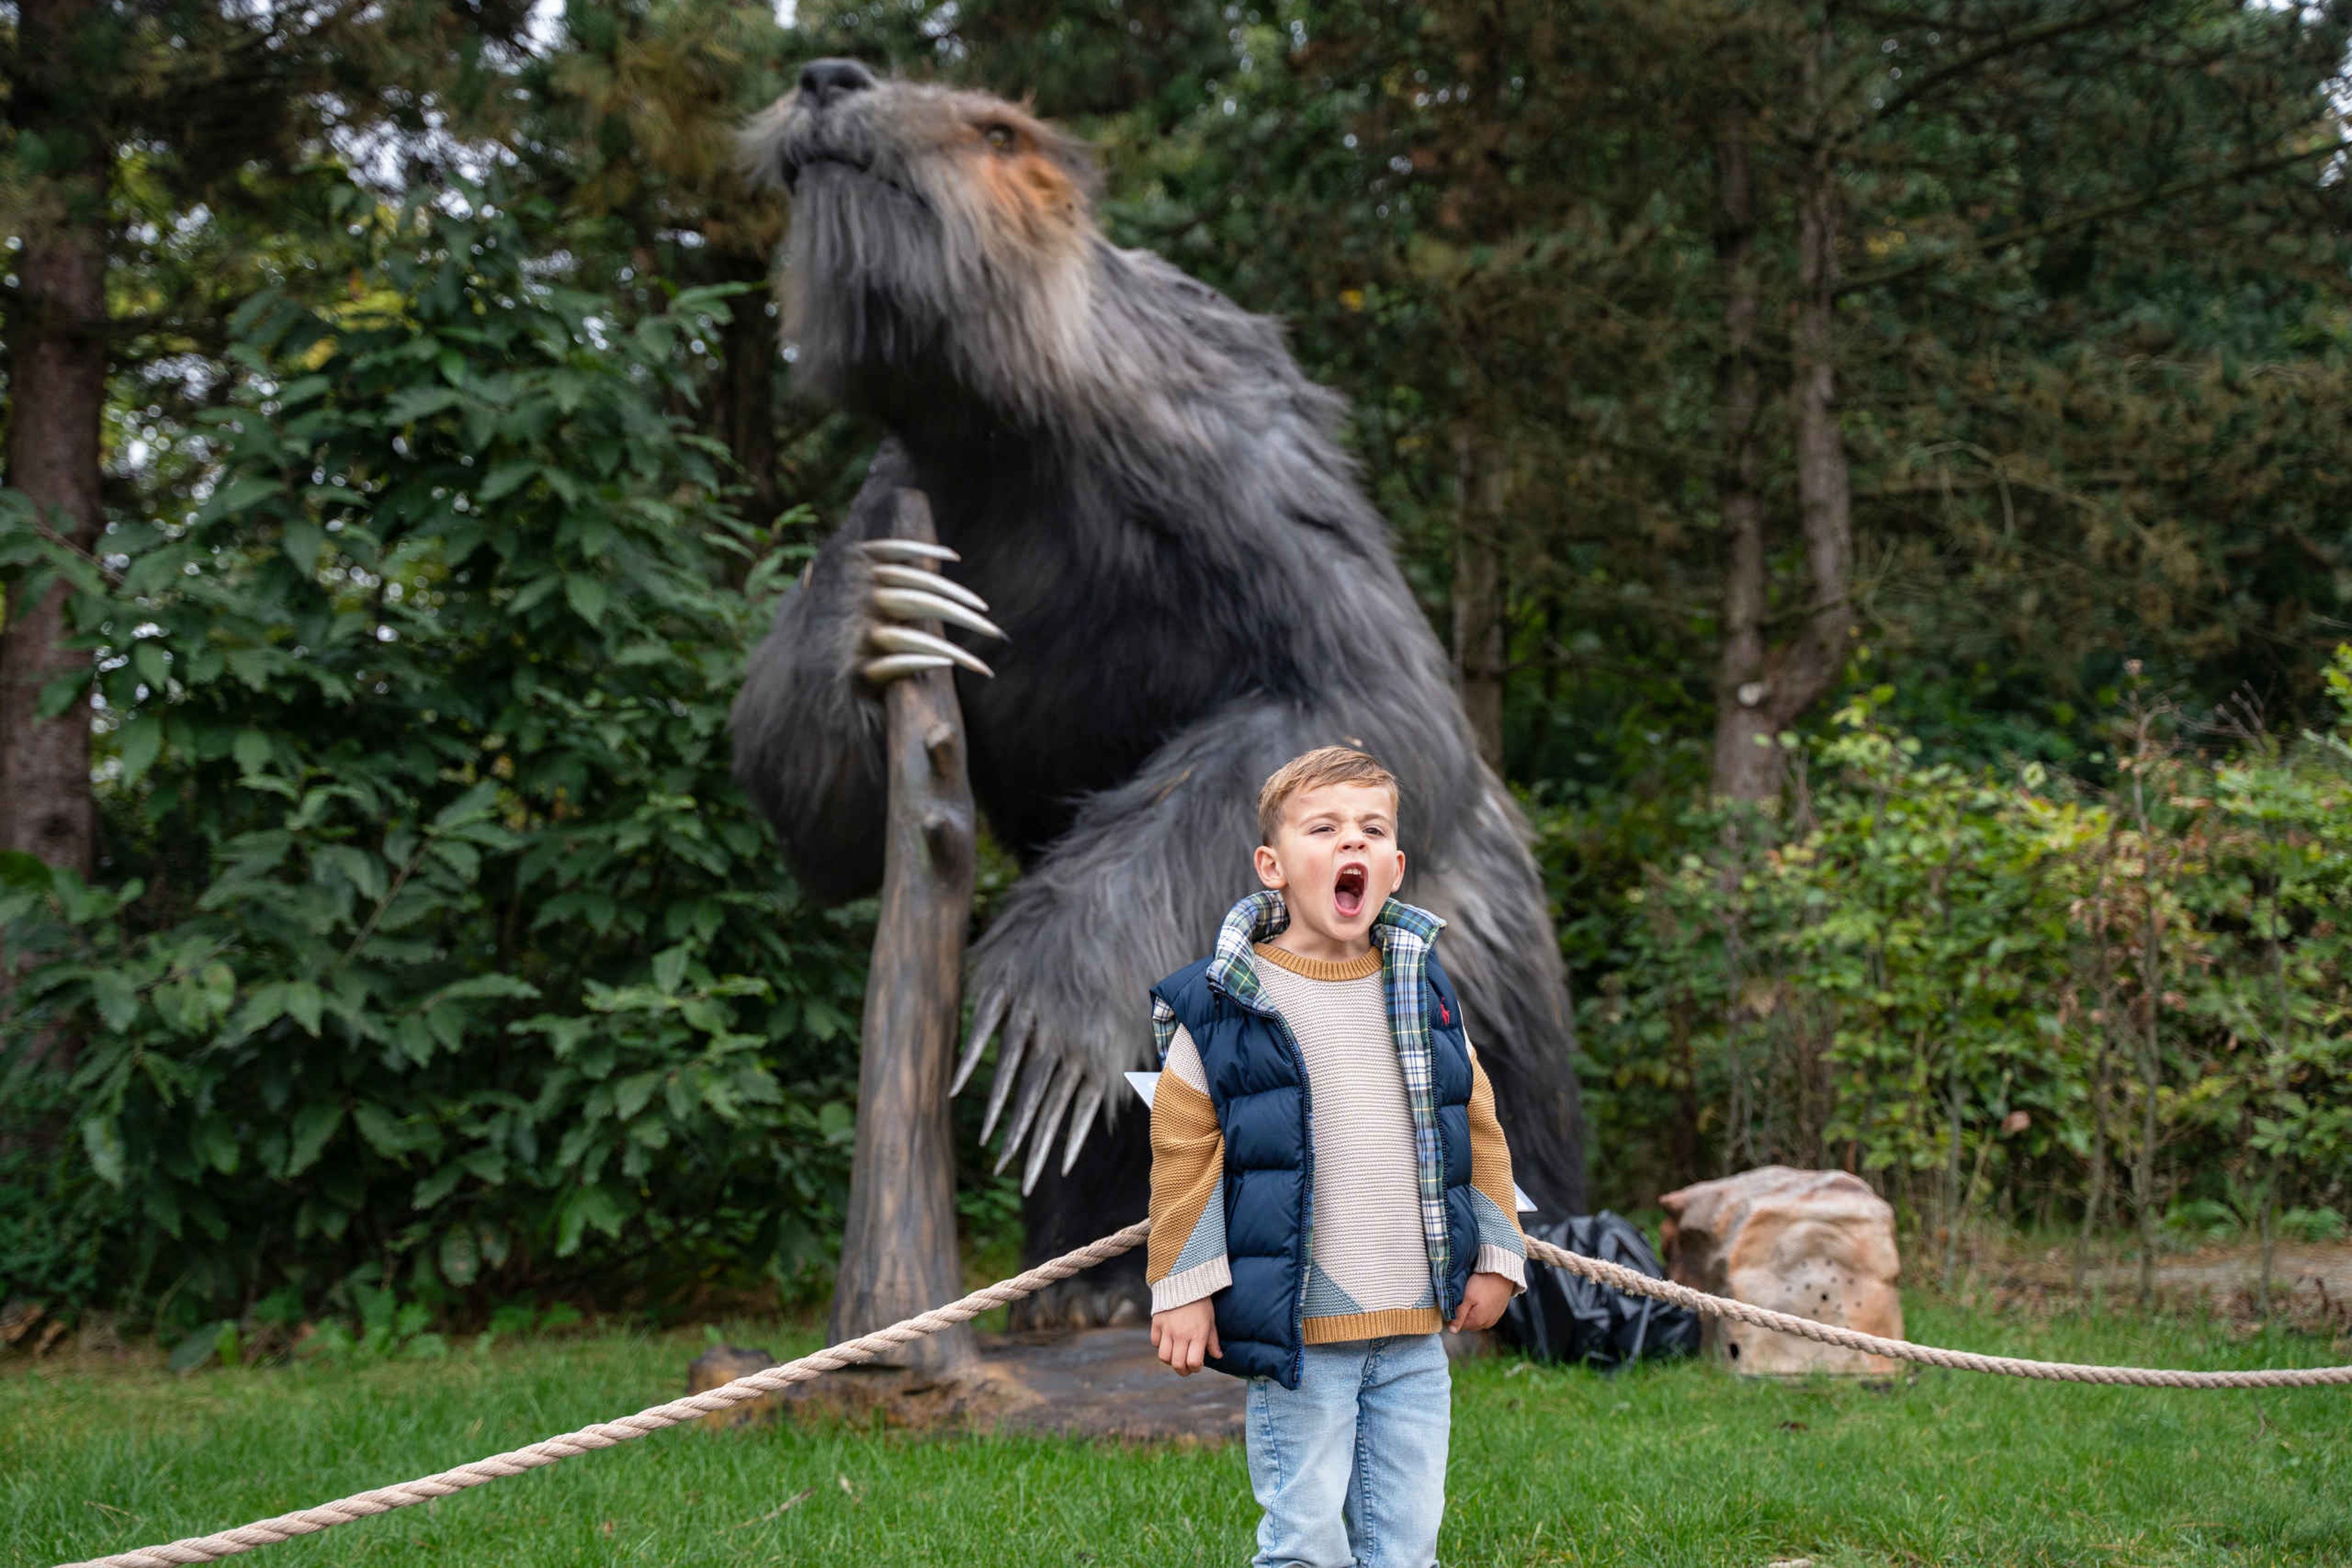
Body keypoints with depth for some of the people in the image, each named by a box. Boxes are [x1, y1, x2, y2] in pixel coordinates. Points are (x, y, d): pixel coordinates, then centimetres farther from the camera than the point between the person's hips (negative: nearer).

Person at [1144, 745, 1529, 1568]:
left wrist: (1496, 1256, 14)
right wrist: (1183, 1289, -6)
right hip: (1296, 1334, -4)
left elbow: (1477, 1126, 18)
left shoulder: (1424, 991, 10)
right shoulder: (1225, 1003, -5)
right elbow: (1184, 1147, -3)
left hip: (1416, 1331, 4)